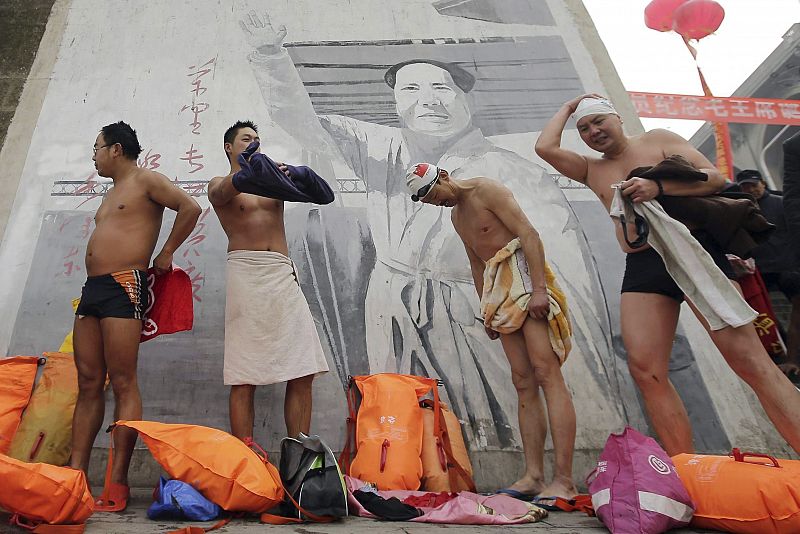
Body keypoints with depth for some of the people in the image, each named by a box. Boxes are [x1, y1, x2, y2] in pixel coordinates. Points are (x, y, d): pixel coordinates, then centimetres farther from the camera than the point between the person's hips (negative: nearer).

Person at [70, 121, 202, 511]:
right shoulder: (111, 193, 28)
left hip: (124, 286, -9)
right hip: (92, 289, 9)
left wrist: (166, 254, -7)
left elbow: (190, 208, -10)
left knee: (122, 383, -10)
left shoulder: (146, 180, 2)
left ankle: (117, 486, -8)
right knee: (88, 384, 5)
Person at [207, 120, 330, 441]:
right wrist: (245, 174, -34)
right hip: (246, 272, -3)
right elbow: (222, 193, -11)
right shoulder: (220, 185, 14)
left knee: (303, 373, -3)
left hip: (284, 274, 4)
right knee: (244, 379, -5)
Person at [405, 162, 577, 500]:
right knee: (523, 382, 2)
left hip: (525, 275, -8)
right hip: (500, 292, 8)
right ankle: (534, 476, 2)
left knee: (545, 373, -15)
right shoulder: (455, 215, 21)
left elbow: (528, 233, -13)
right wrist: (485, 309, 17)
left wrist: (539, 289, -22)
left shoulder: (485, 190, -4)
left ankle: (564, 481, -17)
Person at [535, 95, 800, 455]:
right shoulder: (591, 170, 21)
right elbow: (545, 147, 8)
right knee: (644, 369, -11)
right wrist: (568, 108, 22)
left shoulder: (658, 140, 13)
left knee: (745, 356, -12)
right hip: (640, 271, 3)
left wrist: (658, 187, -14)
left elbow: (715, 178, 3)